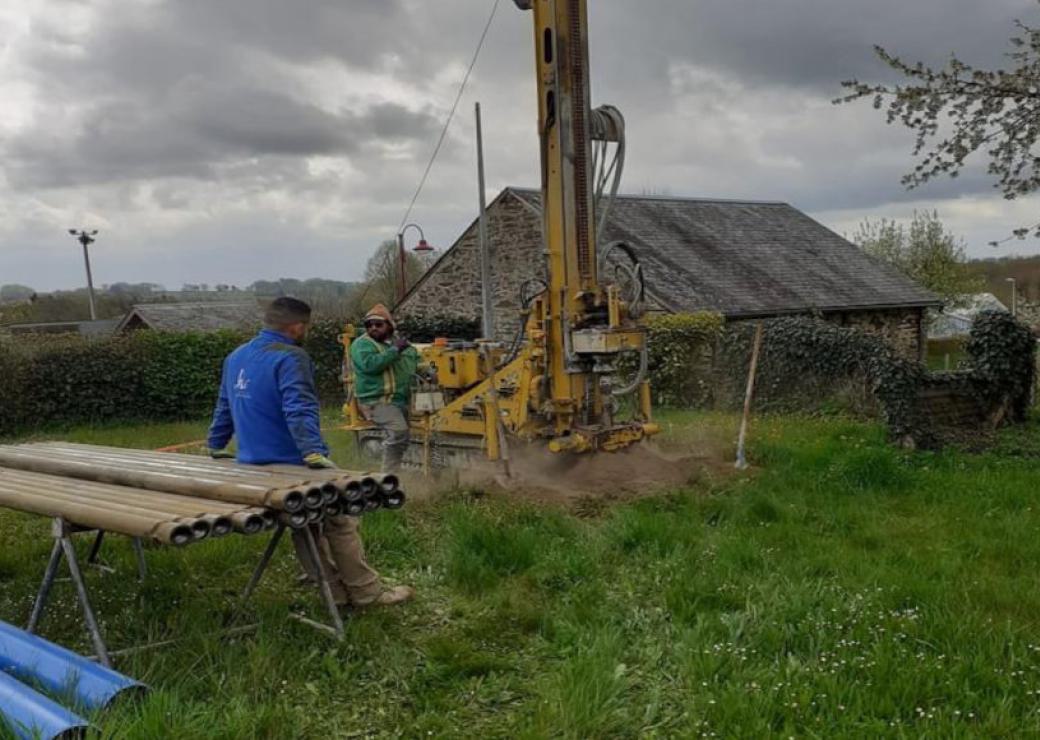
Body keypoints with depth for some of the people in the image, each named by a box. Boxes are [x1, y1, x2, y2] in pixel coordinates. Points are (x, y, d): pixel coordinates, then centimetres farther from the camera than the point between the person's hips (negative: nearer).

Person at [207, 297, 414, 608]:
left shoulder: (236, 357, 12)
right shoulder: (290, 358, -16)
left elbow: (224, 407, 23)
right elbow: (299, 410, -28)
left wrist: (216, 446, 34)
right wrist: (315, 453, -35)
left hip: (254, 463, 9)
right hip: (290, 465, -8)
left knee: (306, 525, 18)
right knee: (340, 522, 3)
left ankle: (334, 591, 20)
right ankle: (366, 593, 7)